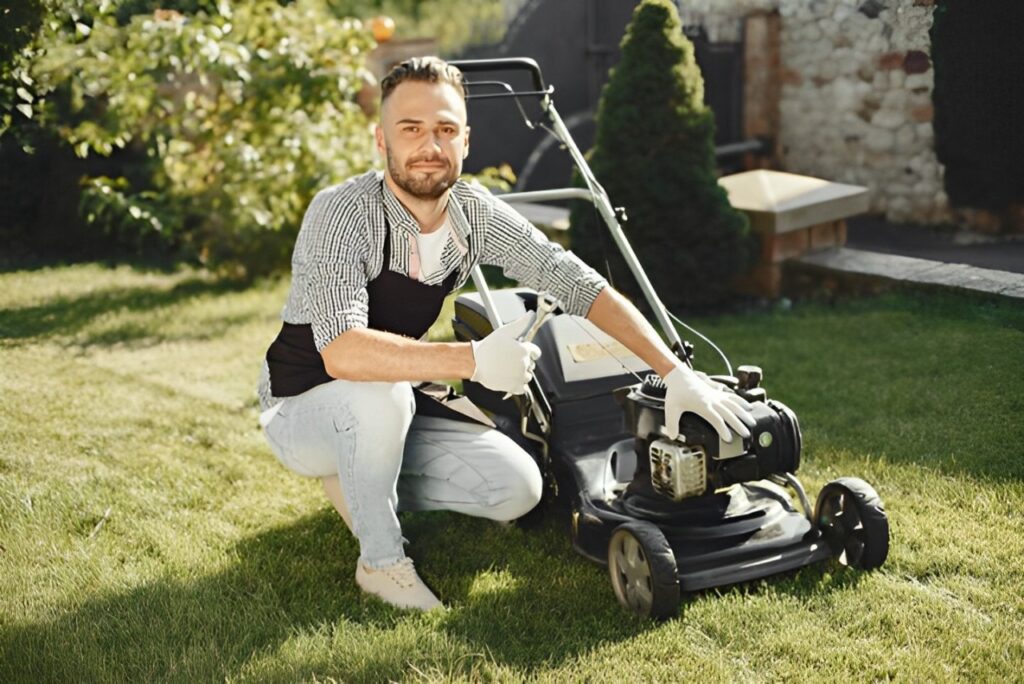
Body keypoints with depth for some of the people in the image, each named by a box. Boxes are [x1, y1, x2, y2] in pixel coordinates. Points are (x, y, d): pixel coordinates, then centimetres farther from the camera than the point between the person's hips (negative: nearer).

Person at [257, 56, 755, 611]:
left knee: (517, 488, -11)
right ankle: (380, 559, -13)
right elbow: (342, 352, -41)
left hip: (395, 410, 5)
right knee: (381, 393, -37)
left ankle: (363, 482, 11)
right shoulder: (342, 214, -28)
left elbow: (581, 286, -9)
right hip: (304, 409, -5)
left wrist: (677, 374, -17)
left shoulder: (476, 212, -11)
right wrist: (472, 361, -50)